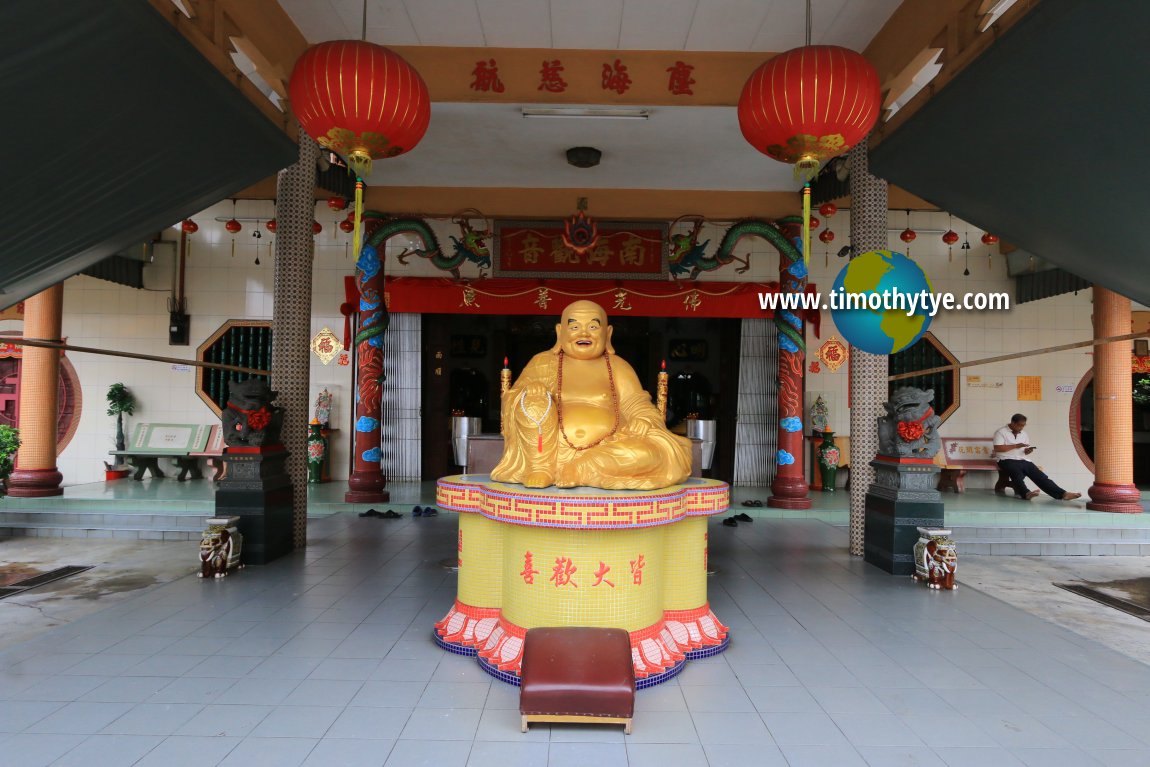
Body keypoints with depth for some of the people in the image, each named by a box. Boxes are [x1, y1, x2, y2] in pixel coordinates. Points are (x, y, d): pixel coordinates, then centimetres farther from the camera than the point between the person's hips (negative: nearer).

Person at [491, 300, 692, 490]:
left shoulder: (617, 366, 16)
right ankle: (540, 466, -24)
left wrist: (643, 422, -10)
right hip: (553, 448, -1)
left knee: (655, 451, -25)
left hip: (605, 450, 1)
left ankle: (577, 470, -27)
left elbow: (637, 406, 13)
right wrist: (532, 393, -18)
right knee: (533, 397, -22)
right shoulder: (544, 362, 13)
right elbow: (515, 396, 5)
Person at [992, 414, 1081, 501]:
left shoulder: (1024, 434, 21)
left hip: (1023, 460, 6)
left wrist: (1028, 451, -2)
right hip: (1007, 460, -6)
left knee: (1039, 475, -15)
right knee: (1017, 473, -37)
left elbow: (1025, 451, 23)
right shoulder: (1001, 432, 0)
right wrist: (1015, 446, -15)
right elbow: (997, 448, -12)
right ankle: (1026, 493, -61)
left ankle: (1062, 494, -28)